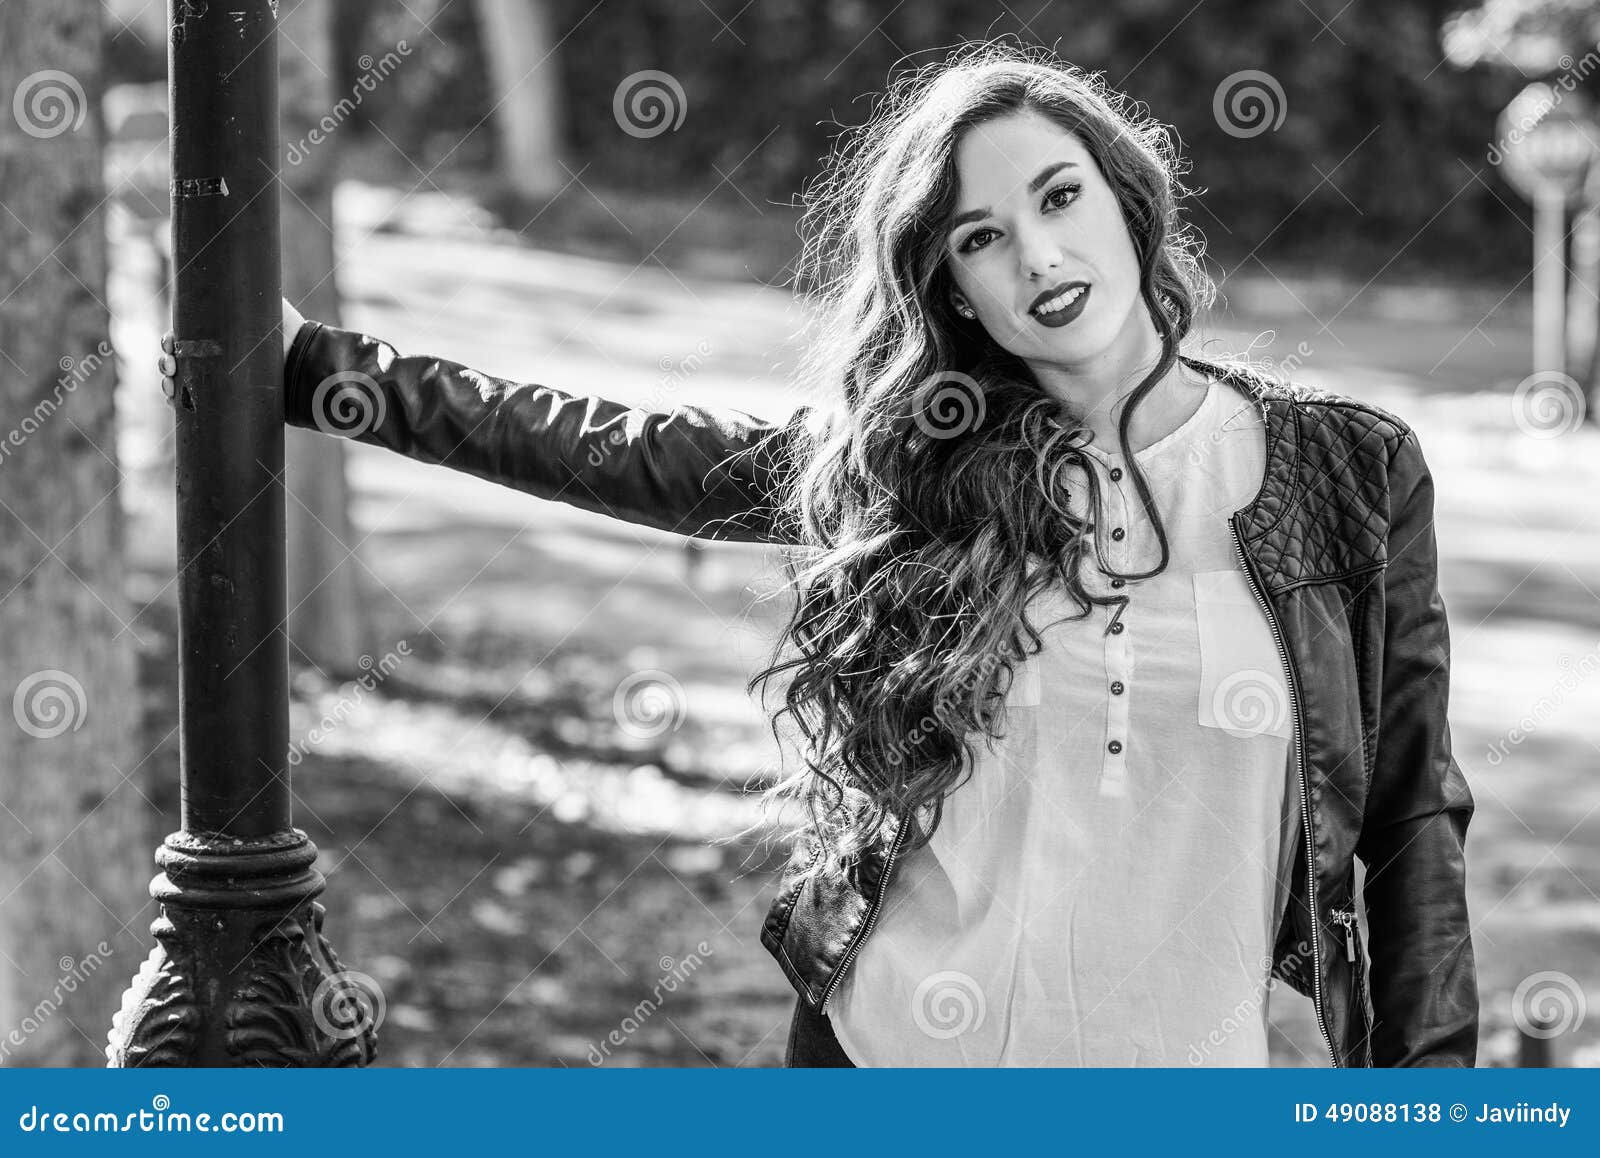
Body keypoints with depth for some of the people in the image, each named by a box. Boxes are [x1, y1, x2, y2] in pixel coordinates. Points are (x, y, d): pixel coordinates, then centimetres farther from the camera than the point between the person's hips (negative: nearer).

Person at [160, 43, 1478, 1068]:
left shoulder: (1350, 469, -3)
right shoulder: (905, 463, 0)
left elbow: (1411, 814, 1)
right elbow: (615, 451, 6)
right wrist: (317, 367, 7)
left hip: (1191, 1069, -1)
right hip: (885, 1053, 1)